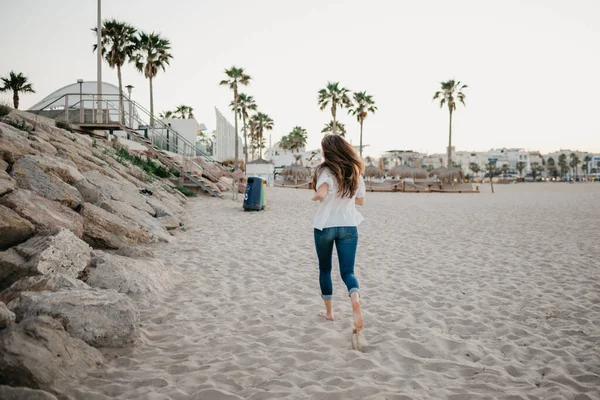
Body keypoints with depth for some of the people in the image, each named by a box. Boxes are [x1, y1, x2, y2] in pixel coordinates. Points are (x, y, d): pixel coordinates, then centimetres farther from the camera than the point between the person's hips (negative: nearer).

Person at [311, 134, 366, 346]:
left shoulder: (325, 171, -11)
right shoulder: (355, 173, 4)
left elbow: (322, 192, -33)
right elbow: (360, 201, 14)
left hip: (325, 226, -2)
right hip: (349, 227, 3)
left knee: (325, 269, 18)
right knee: (347, 271, 1)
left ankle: (329, 311, 26)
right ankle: (355, 299, -30)